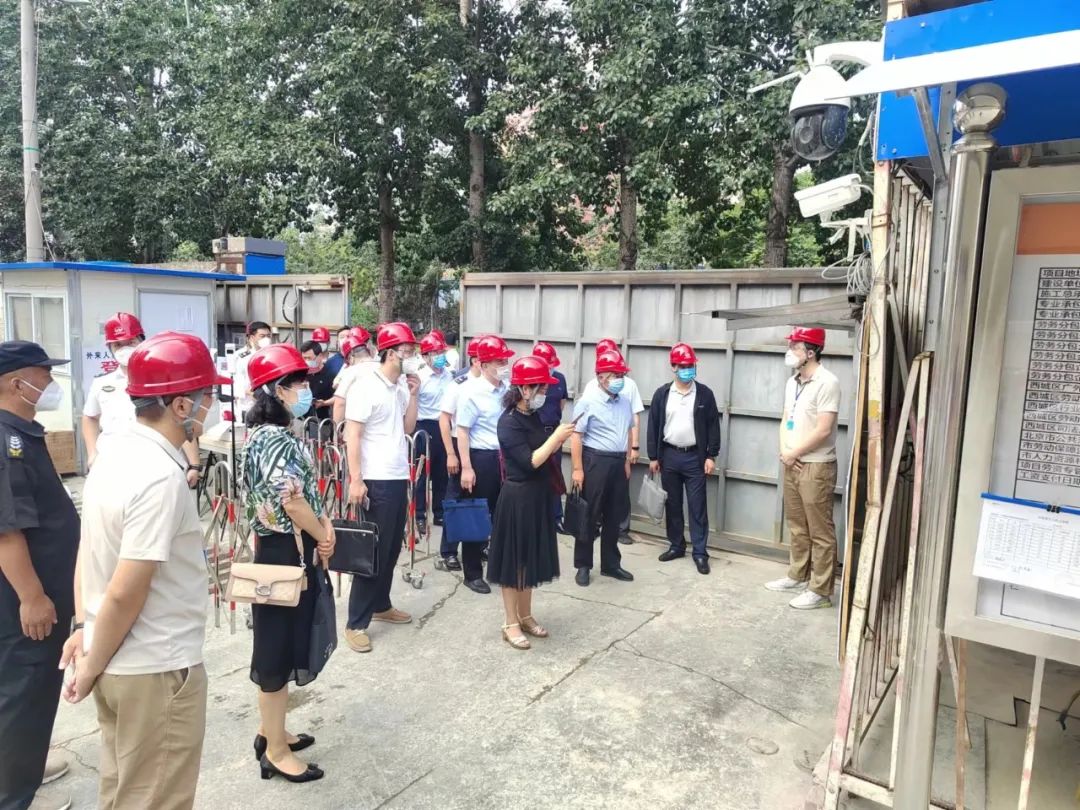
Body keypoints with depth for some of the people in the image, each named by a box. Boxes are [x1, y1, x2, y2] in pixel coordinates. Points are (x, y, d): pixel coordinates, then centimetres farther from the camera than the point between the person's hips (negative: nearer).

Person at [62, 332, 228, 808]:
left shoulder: (114, 454, 2)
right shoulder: (162, 477, -26)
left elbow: (88, 554, 9)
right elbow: (125, 595, -24)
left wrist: (87, 630, 14)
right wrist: (91, 668, -10)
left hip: (119, 664, 8)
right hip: (157, 671, -8)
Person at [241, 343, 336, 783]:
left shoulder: (269, 434, 11)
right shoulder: (277, 439, -21)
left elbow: (303, 493, 16)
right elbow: (292, 502, -25)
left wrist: (323, 522, 2)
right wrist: (323, 537, -10)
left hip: (287, 551, 10)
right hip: (286, 554, -10)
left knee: (283, 645, 20)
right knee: (278, 648, 2)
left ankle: (271, 731, 35)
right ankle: (275, 751, 17)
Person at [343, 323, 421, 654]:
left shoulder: (401, 387, 9)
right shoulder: (365, 388, -14)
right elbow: (351, 436, -16)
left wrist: (413, 394, 2)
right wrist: (355, 480, -20)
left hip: (399, 477, 8)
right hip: (376, 480, -8)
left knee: (392, 548, 16)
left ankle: (381, 605, 32)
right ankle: (356, 623, 9)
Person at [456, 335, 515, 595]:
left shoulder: (509, 388, 5)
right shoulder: (472, 392, -13)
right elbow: (462, 431, -14)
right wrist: (466, 467, -17)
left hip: (505, 456, 6)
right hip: (481, 458, -6)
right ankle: (472, 574, 18)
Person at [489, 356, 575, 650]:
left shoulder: (534, 417, 6)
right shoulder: (509, 422, -18)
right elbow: (530, 462, -23)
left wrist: (558, 441, -2)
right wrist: (555, 437, -18)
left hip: (538, 495, 8)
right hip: (517, 497, -8)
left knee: (531, 558, 17)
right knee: (513, 560, 5)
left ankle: (525, 616, 31)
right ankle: (511, 623, 18)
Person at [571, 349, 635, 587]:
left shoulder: (625, 401, 9)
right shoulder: (588, 401, -11)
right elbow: (576, 436, -13)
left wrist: (627, 461, 14)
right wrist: (577, 469, -17)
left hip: (618, 463, 6)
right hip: (595, 461, -6)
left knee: (614, 516, 14)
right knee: (589, 515, 3)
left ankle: (610, 563, 27)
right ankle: (583, 565, 16)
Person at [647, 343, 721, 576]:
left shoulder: (704, 393, -2)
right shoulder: (662, 394, 1)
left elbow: (713, 426, 0)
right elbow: (653, 426, 3)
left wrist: (711, 456, -5)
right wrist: (653, 457, 1)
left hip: (695, 457, -2)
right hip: (669, 456, 2)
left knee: (697, 506, 1)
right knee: (672, 504, 11)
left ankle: (700, 552, 9)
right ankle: (676, 545, 24)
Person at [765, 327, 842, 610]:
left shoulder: (827, 382, -16)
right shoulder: (792, 382, 11)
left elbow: (823, 430, -21)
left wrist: (793, 453, -11)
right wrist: (784, 451, -1)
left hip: (816, 466, -8)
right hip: (791, 464, 8)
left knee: (820, 532, 1)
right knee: (797, 527, 18)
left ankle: (820, 591, 9)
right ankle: (798, 576, 31)